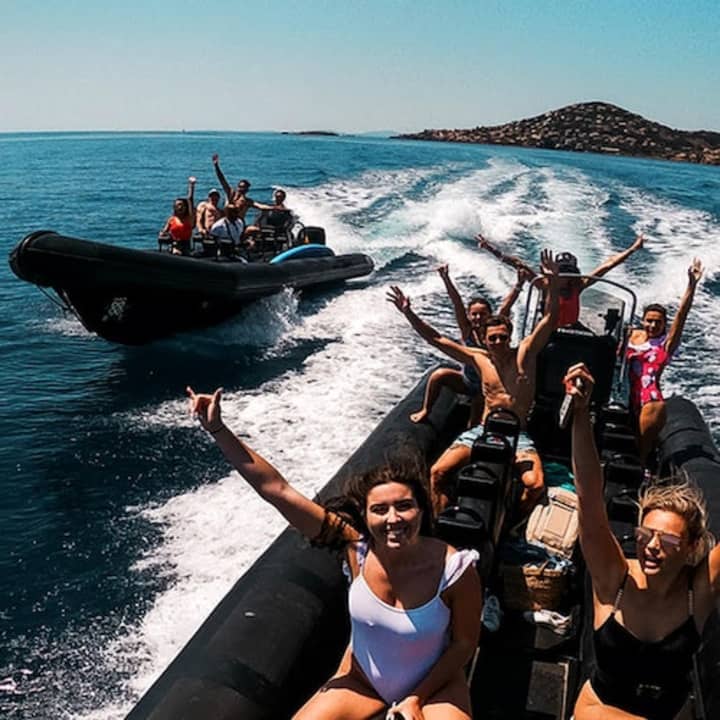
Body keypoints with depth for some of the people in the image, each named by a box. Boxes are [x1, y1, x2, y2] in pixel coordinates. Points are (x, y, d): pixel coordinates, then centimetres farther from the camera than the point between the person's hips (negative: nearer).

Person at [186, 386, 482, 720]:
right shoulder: (357, 545, -23)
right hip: (362, 680, 2)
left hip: (433, 685, -2)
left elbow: (464, 643, -10)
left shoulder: (454, 570, -27)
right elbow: (277, 489, -25)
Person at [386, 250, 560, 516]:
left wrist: (553, 282, -21)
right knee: (437, 473, -18)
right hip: (481, 431, 2)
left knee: (535, 484, -29)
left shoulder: (524, 354, 1)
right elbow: (435, 339, 8)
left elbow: (550, 319, -8)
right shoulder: (479, 359, 8)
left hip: (517, 435, -2)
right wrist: (409, 313, 0)